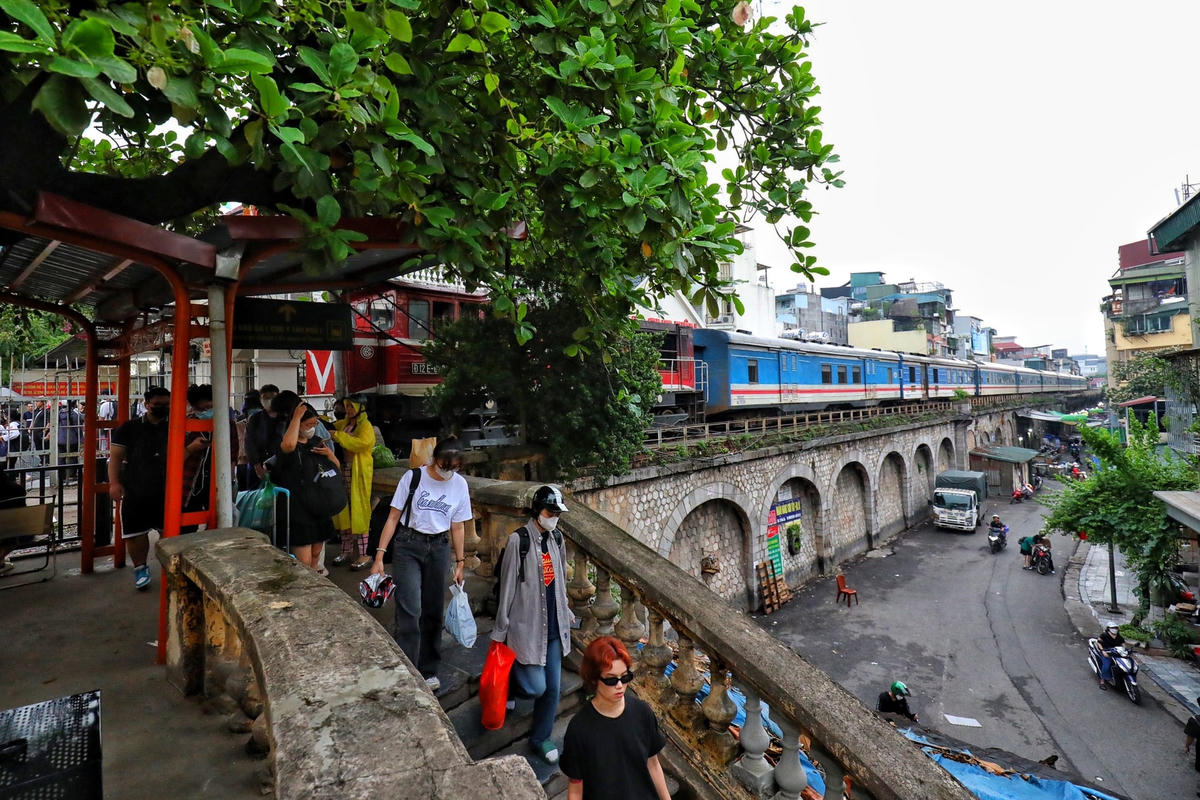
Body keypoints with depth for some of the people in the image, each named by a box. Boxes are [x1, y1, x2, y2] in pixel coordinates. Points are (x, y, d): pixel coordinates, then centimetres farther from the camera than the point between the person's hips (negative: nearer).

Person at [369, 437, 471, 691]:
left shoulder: (460, 485, -1)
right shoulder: (413, 477, -9)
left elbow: (457, 527, 7)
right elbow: (393, 518, -4)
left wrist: (459, 562, 9)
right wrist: (379, 556, -8)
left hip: (439, 549, 3)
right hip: (408, 546, -2)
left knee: (433, 612, 10)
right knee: (410, 609, -11)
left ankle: (428, 670, 27)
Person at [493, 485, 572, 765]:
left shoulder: (557, 539, 3)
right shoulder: (518, 540, -16)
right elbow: (507, 587, -12)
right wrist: (500, 630, -7)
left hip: (554, 626, 6)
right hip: (527, 627, -6)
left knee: (553, 687, 12)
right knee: (536, 687, -2)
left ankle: (541, 738, 34)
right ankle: (507, 684, 31)